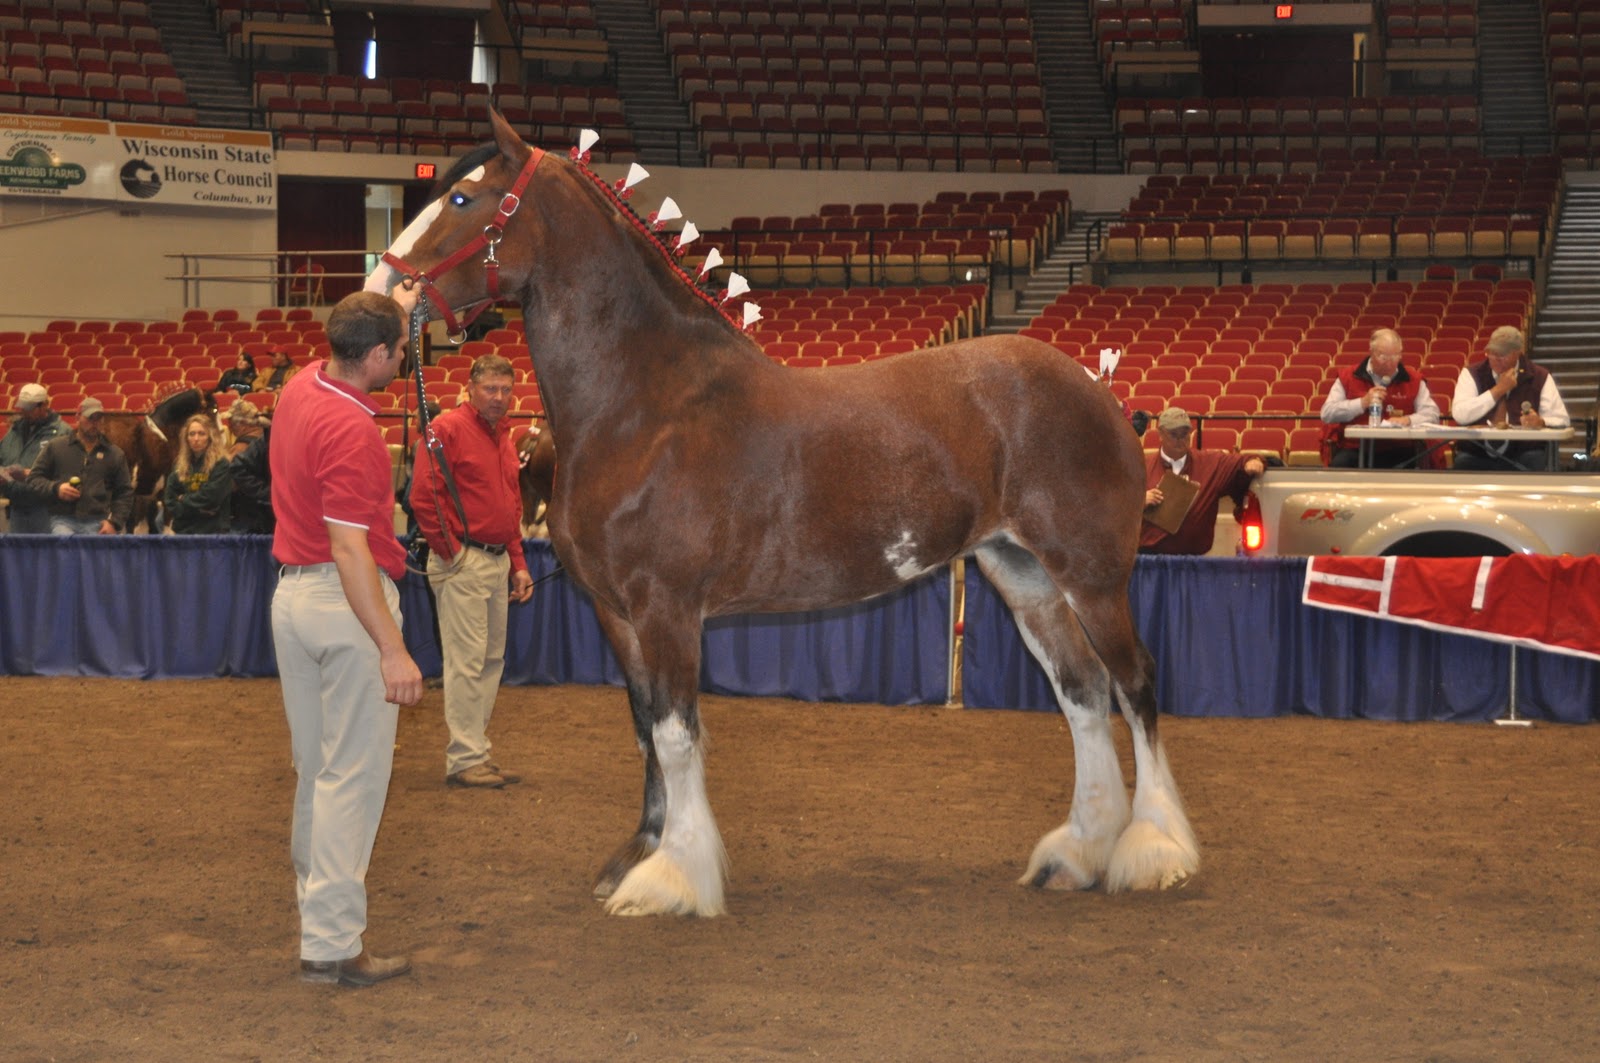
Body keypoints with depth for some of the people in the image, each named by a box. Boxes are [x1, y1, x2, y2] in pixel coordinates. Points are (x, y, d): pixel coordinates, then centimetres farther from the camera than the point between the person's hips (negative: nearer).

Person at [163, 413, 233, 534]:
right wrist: (199, 509, -7)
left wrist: (183, 500, 3)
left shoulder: (221, 465, -1)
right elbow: (169, 502, 7)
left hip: (212, 532, -5)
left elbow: (211, 497, -10)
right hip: (182, 531, 5)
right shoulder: (179, 466, 14)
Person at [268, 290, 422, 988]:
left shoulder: (300, 388, 4)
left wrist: (400, 302, 40)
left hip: (292, 593, 9)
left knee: (312, 765, 21)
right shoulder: (351, 432, -22)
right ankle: (330, 944, -4)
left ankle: (313, 887, 36)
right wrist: (392, 651, -30)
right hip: (348, 603, -9)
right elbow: (350, 549, -27)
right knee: (353, 775, -4)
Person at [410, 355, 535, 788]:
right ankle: (465, 760, -3)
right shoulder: (448, 428, -10)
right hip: (463, 561, -9)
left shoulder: (503, 437, 17)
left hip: (498, 562, 9)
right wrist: (449, 551, -13)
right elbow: (423, 496, -16)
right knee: (467, 661, -7)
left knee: (491, 659, 12)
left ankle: (477, 750, 19)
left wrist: (518, 564, 18)